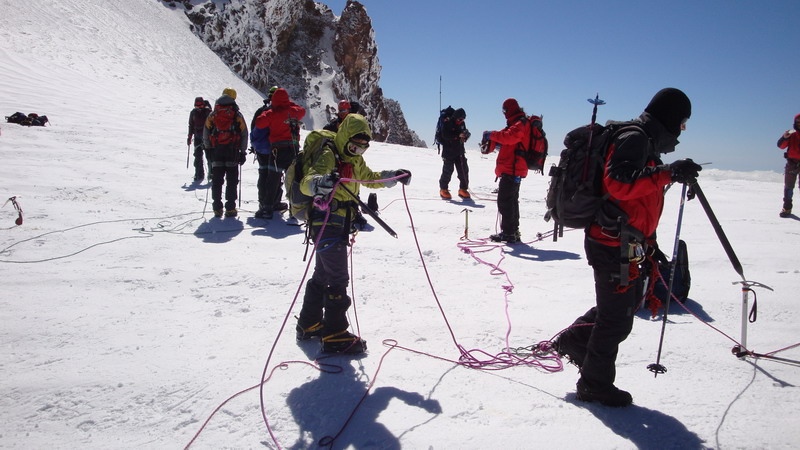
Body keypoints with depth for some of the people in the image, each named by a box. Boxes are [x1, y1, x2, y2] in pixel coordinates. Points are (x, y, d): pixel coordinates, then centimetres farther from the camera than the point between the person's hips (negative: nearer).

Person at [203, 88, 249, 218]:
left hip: (216, 151, 2)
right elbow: (244, 135, 2)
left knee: (217, 180, 6)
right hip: (233, 151, -2)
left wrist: (209, 149, 16)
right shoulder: (237, 115, 2)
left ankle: (217, 208, 5)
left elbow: (205, 135, 7)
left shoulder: (212, 115, 7)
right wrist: (243, 152, 8)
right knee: (232, 180, 2)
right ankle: (230, 208, -1)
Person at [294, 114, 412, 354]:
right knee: (338, 278, -7)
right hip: (326, 222, -10)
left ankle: (309, 325, 33)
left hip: (341, 225, 10)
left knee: (323, 275, 19)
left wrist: (394, 176, 16)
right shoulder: (329, 155, -15)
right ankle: (335, 335, 1)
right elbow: (306, 182, -29)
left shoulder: (354, 160, 13)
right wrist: (320, 182, -52)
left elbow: (369, 178, 30)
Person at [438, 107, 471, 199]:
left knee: (464, 170, 1)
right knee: (448, 170, -5)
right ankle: (443, 189, 8)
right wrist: (458, 135, -29)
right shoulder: (447, 122, -9)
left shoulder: (462, 123, 9)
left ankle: (463, 189, 12)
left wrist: (465, 136, -6)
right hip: (448, 151, -6)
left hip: (459, 151, 6)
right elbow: (445, 135, -21)